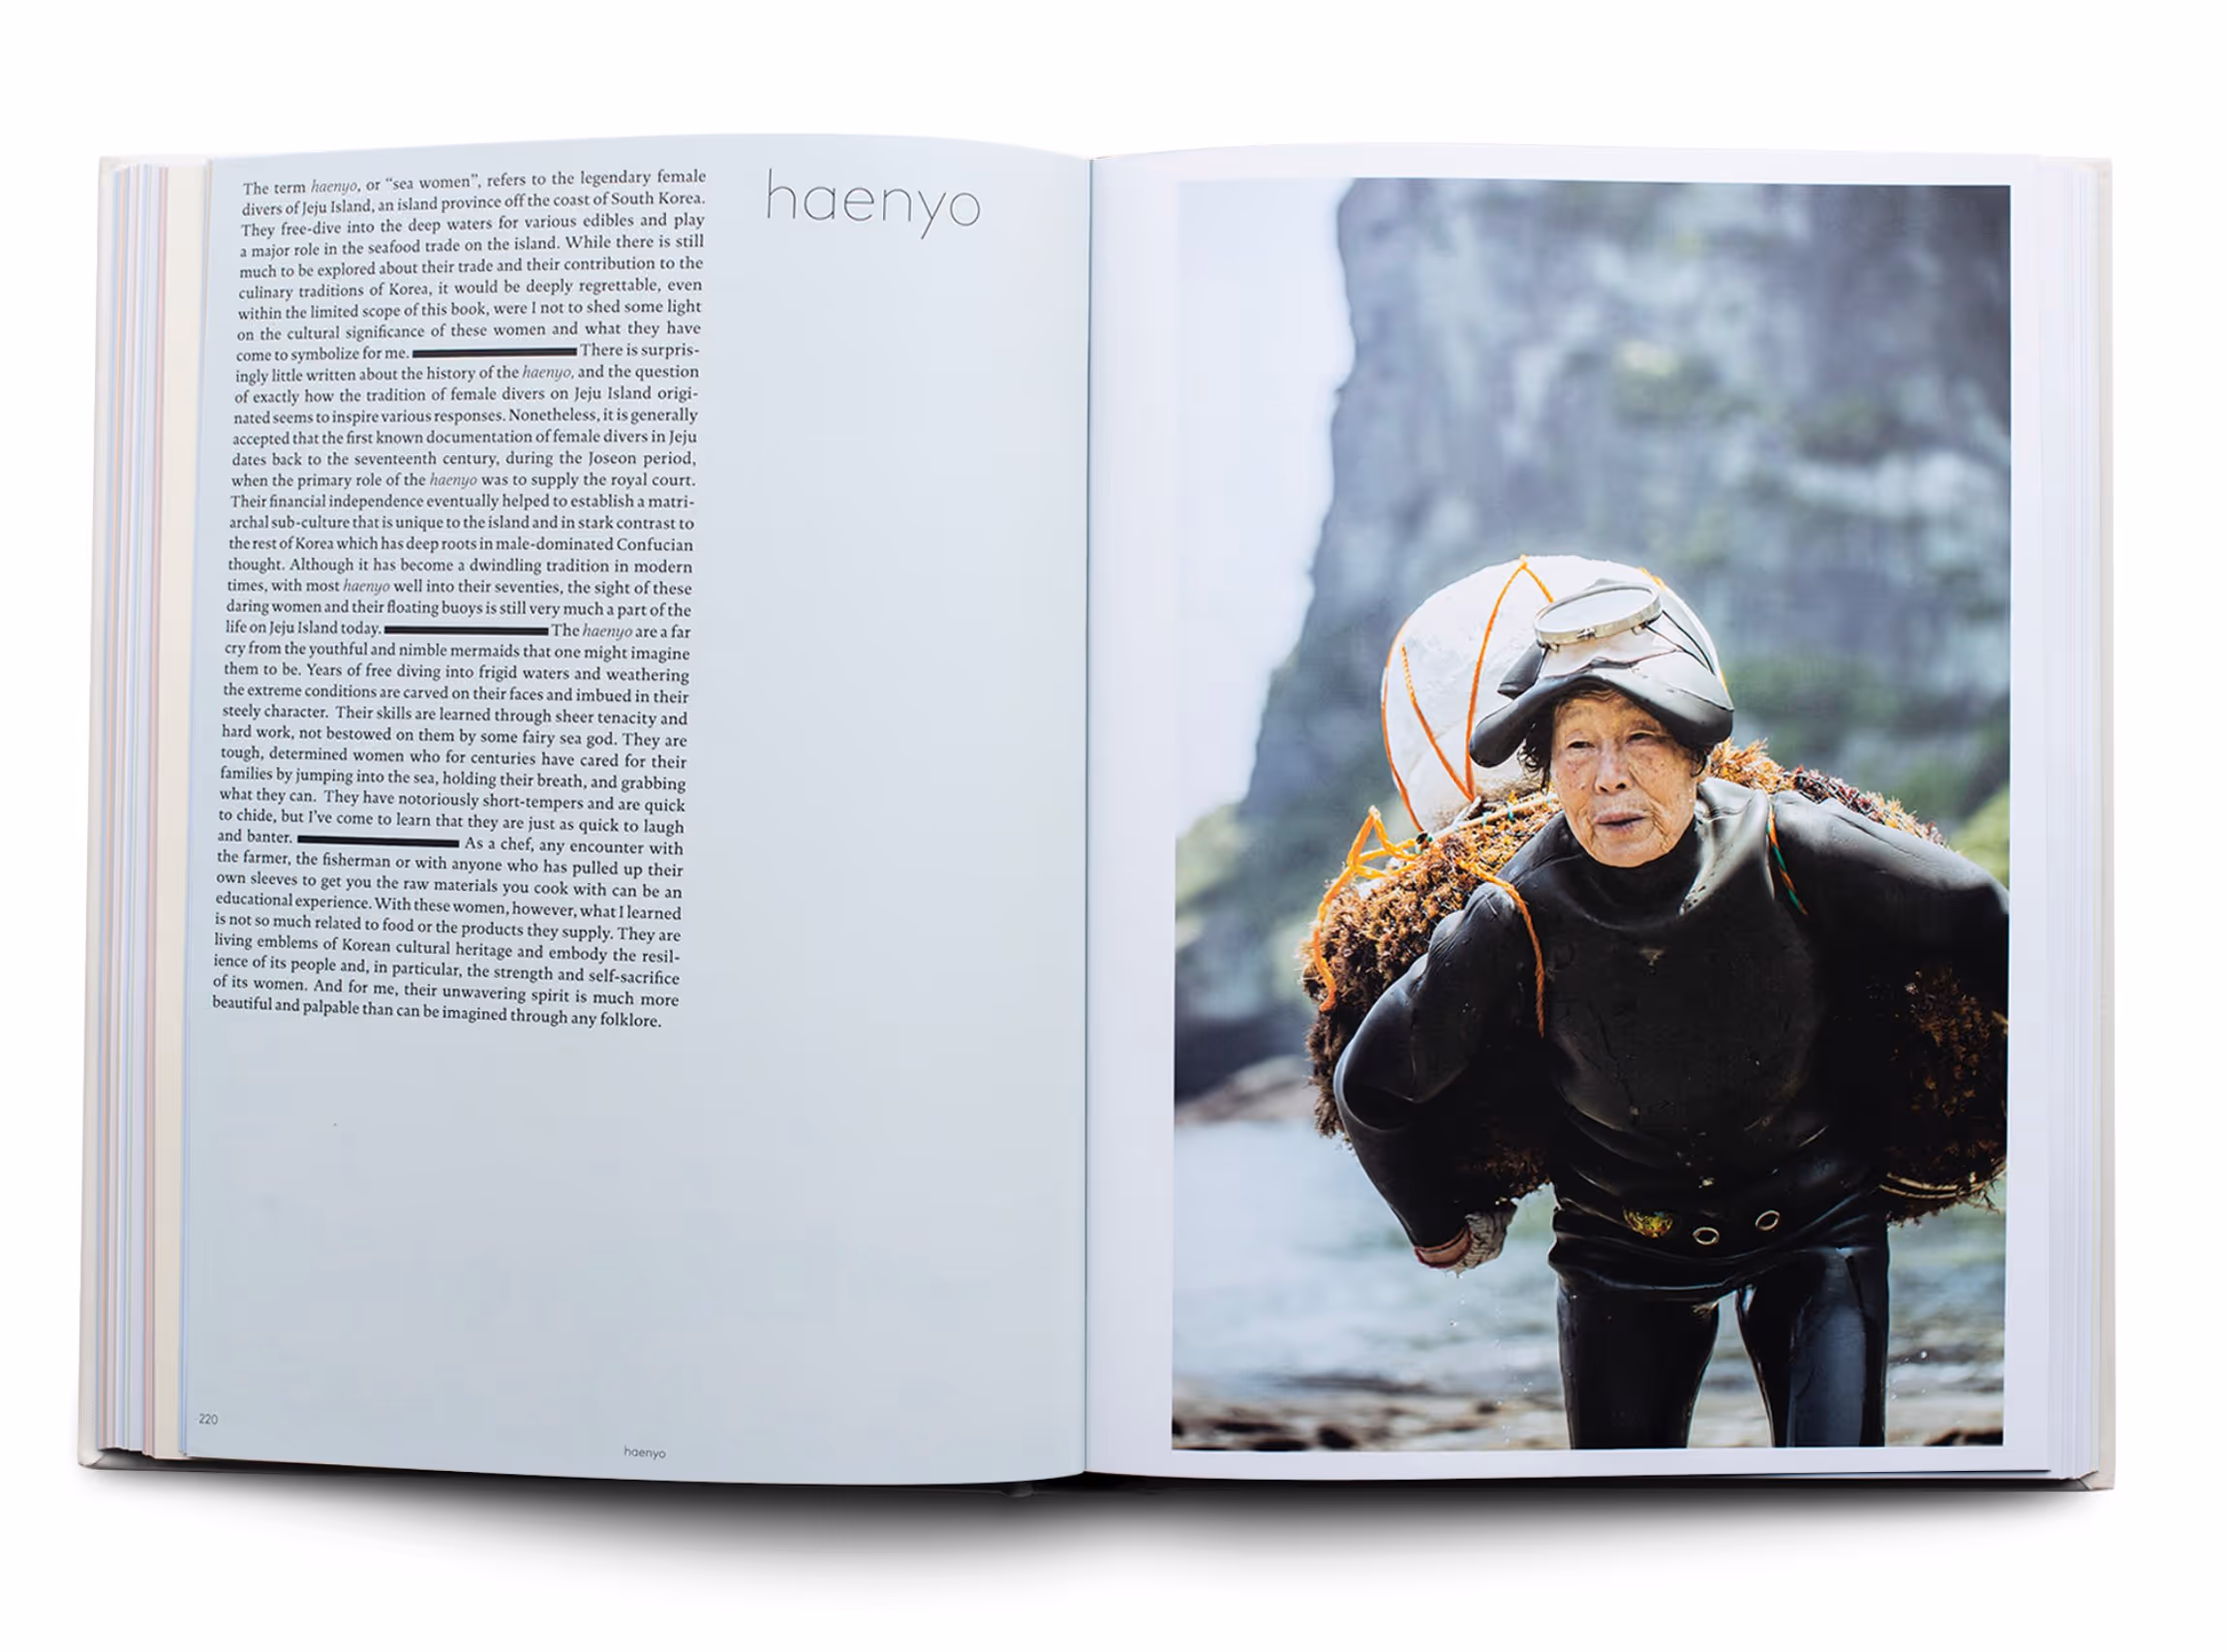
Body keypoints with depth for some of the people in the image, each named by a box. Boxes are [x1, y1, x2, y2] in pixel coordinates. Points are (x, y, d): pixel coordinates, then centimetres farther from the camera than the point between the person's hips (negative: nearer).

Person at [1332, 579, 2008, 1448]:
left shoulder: (1794, 851, -23)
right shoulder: (1514, 925, -24)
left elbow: (1977, 918, -3)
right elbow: (1373, 1084, -8)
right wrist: (1442, 1227, 6)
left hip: (1816, 1222, 1)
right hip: (1624, 1250, 0)